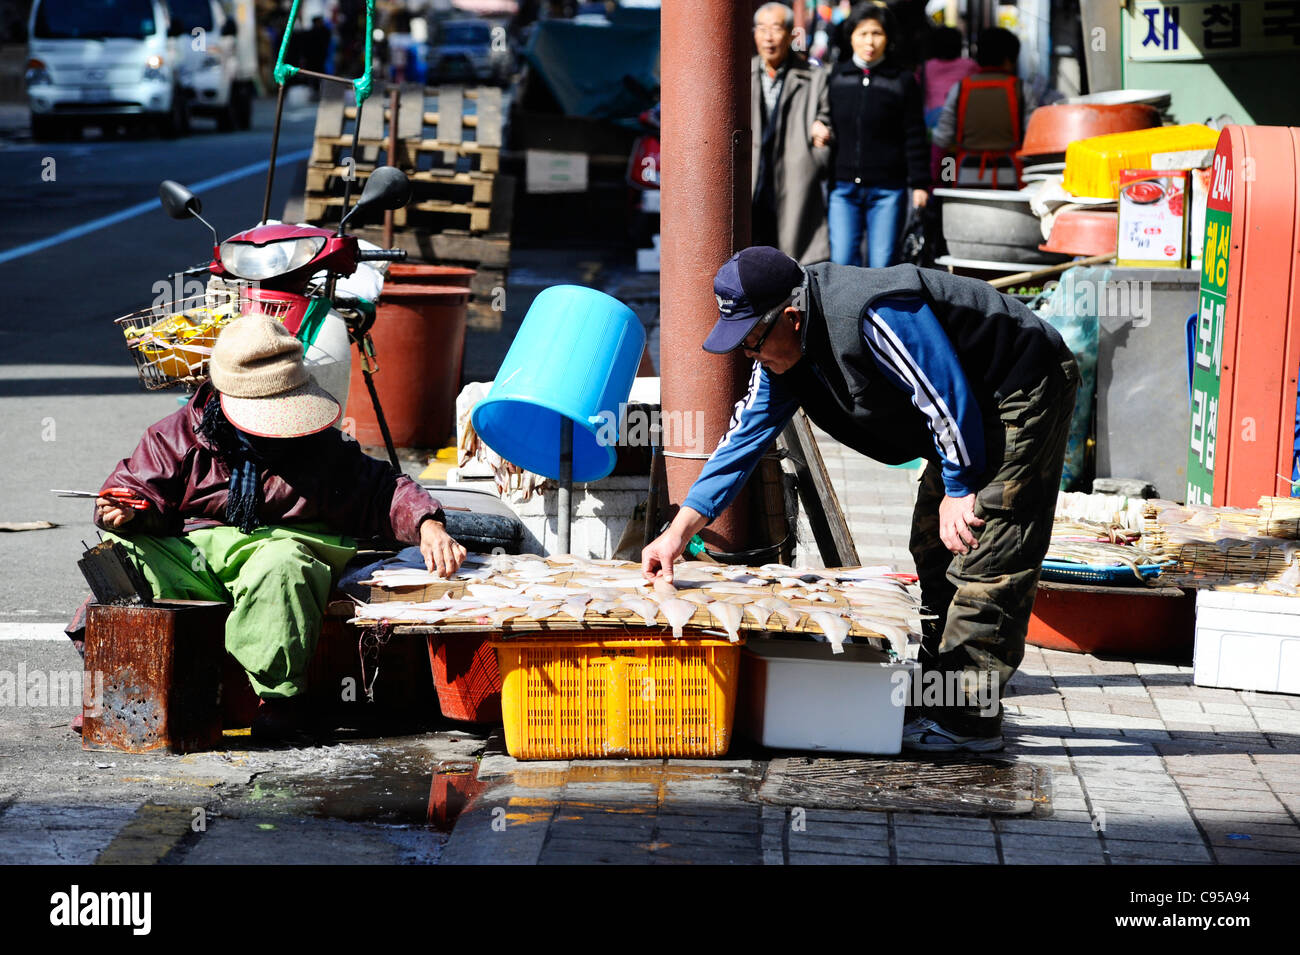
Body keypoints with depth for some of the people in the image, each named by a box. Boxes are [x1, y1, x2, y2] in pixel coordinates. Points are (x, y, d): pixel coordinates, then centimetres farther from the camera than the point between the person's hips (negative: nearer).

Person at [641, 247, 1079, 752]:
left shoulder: (873, 316, -32)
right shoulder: (783, 353, -1)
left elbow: (948, 395, -27)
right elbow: (745, 436, 3)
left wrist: (959, 490, -18)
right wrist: (680, 530, -2)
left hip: (1024, 392, -10)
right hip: (975, 410, 10)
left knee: (984, 557, -13)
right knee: (935, 550, 15)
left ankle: (969, 719, -11)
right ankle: (938, 696, 23)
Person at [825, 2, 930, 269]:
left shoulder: (903, 81, 2)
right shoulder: (836, 77, 7)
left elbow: (914, 137, 2)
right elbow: (827, 127, 15)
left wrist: (919, 184, -1)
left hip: (888, 189, -2)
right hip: (844, 186, 2)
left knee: (881, 264, -1)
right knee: (842, 260, -6)